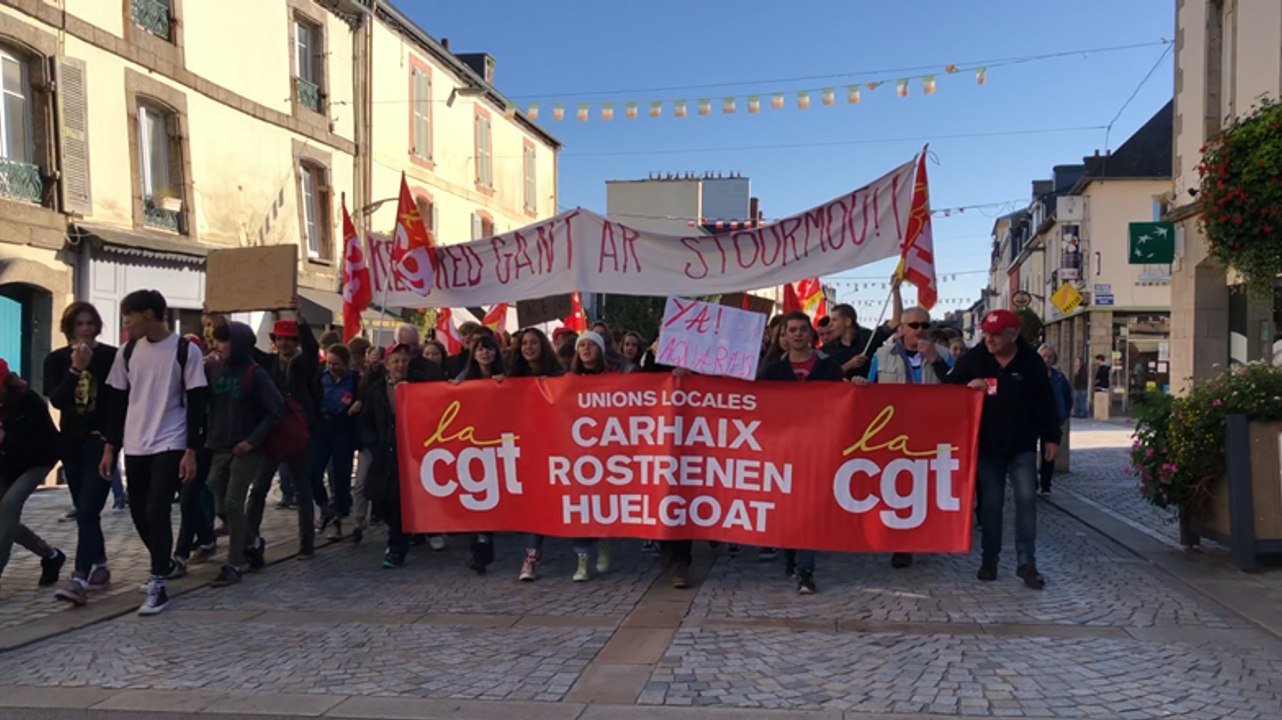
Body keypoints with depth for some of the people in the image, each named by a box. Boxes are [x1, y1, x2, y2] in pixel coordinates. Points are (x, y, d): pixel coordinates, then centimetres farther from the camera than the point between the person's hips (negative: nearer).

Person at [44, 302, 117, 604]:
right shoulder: (56, 359, 4)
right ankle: (99, 567, 26)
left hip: (102, 440, -5)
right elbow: (56, 400, -9)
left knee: (87, 511, -13)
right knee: (85, 511, 13)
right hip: (71, 442, 5)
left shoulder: (112, 356, -6)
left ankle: (79, 579, -18)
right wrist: (75, 369, -22)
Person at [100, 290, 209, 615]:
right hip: (135, 447, 5)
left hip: (170, 445, -5)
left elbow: (196, 404, -8)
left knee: (157, 511, -12)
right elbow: (118, 402, 11)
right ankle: (166, 564, 32)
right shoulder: (128, 352, 7)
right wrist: (109, 447, 8)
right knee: (140, 513, 10)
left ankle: (158, 585, -4)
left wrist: (191, 451, -12)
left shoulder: (186, 351, -8)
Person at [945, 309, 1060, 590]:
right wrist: (967, 386, -20)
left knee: (1026, 500, -5)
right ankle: (989, 559, 17)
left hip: (1022, 447, 0)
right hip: (987, 446, 0)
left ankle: (1026, 562, 3)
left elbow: (1045, 402, 2)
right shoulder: (973, 358, -4)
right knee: (991, 503, 6)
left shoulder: (1031, 362, -4)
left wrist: (1050, 437, 1)